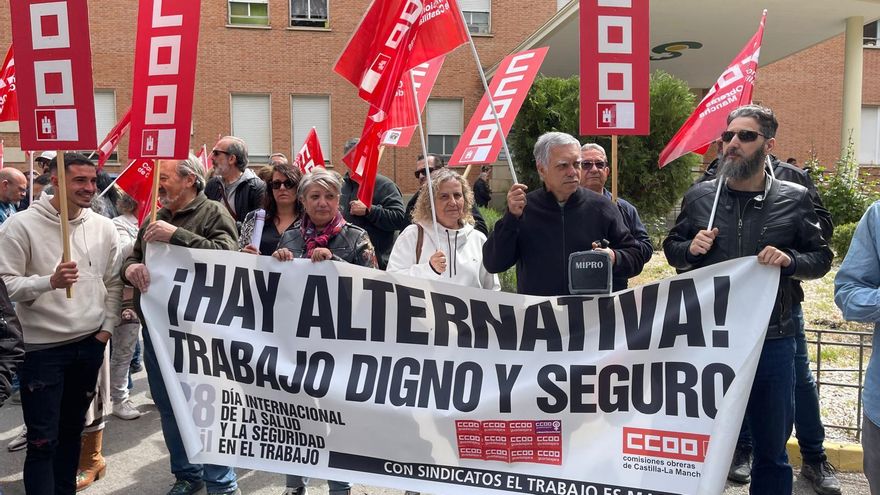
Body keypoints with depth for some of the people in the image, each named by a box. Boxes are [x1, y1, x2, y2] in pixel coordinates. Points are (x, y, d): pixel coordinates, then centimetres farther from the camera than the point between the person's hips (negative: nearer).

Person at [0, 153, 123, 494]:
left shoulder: (103, 227, 3)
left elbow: (113, 283, 11)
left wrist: (107, 327, 4)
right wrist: (50, 281, -27)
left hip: (90, 343, 4)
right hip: (41, 347, -4)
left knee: (73, 429, 18)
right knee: (43, 440, 2)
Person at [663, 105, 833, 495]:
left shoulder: (794, 199, 0)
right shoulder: (699, 196, 2)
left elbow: (821, 258, 6)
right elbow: (671, 249, 12)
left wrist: (790, 260, -14)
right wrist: (690, 248, -10)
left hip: (772, 341, 0)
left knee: (772, 448, 16)